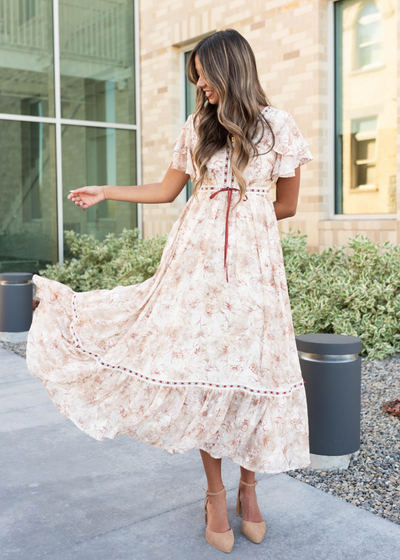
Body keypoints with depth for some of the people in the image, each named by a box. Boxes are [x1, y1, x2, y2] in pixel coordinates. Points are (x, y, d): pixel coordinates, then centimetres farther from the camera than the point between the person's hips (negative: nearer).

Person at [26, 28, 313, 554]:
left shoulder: (276, 122, 3)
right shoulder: (198, 126, 12)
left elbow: (287, 205, 7)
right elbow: (165, 190, 20)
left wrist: (236, 217, 10)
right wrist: (105, 191, 19)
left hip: (251, 260, -2)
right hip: (196, 257, 2)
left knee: (249, 366, -1)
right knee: (201, 364, -1)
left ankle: (247, 487, 20)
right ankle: (215, 493, 14)